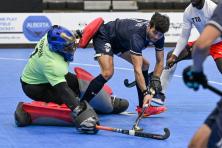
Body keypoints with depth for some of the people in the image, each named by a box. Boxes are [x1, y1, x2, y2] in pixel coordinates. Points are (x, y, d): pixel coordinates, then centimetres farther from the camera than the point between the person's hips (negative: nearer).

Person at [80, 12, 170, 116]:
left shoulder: (159, 35, -17)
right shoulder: (137, 35, -40)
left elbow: (160, 61, -4)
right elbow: (137, 70, -43)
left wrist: (155, 79, -20)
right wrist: (146, 93, -49)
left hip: (121, 41, 9)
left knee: (144, 65, 7)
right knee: (107, 73, -29)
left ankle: (142, 107, 12)